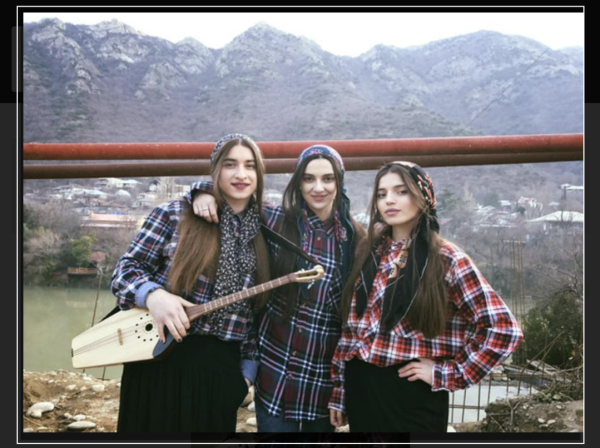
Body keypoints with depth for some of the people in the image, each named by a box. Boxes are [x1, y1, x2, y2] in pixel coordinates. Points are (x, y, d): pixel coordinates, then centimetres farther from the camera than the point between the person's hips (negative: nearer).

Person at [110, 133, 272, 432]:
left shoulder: (265, 234, 4)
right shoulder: (175, 214, -5)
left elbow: (260, 312, 8)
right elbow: (124, 270, -3)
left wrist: (247, 369, 7)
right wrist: (153, 295, -23)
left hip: (222, 368, 3)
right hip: (161, 359, -2)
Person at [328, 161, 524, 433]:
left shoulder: (446, 260, -8)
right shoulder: (368, 252, 5)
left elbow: (503, 329, -11)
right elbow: (351, 324, 8)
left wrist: (446, 374, -11)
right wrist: (338, 390, 8)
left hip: (412, 395, -4)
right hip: (359, 388, 4)